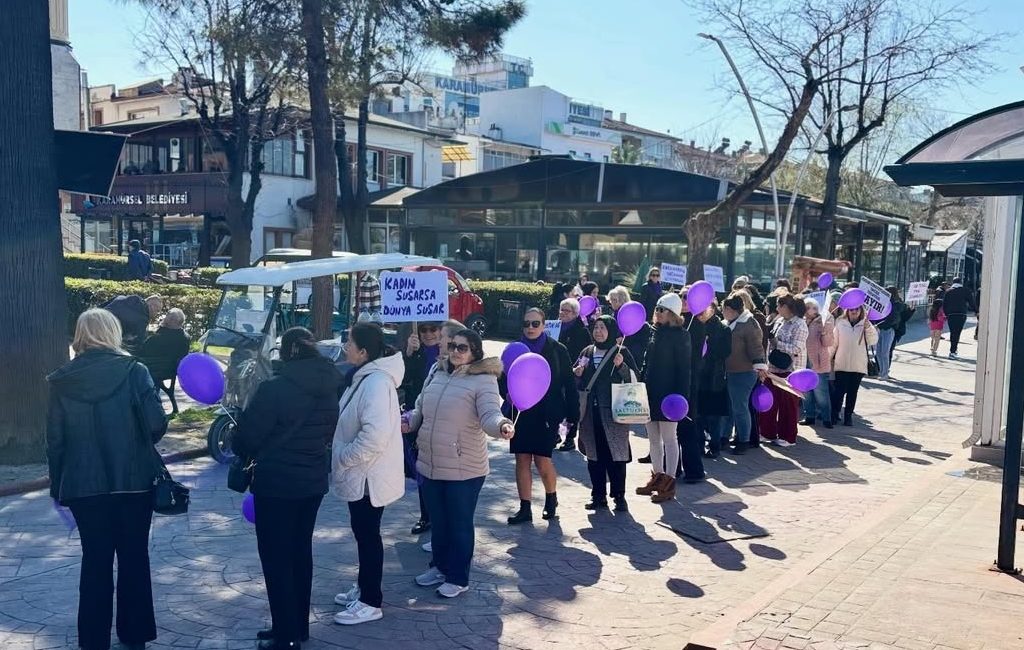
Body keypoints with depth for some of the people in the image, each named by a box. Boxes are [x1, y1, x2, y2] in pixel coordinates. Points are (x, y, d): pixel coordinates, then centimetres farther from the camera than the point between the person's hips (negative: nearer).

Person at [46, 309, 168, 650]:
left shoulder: (61, 380, -1)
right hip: (134, 481, -1)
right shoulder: (133, 371, -8)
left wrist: (58, 486, 10)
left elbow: (55, 440, 1)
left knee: (94, 562, 12)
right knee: (134, 559, 13)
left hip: (84, 485, 1)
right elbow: (157, 425, -14)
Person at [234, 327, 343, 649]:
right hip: (313, 481, 7)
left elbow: (248, 436, -13)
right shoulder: (330, 387, 1)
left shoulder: (275, 387, -19)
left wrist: (237, 446, 9)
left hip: (276, 483, -7)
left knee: (276, 557, 5)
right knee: (300, 552, 18)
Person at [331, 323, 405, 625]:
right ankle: (364, 588, 36)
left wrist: (342, 457, -21)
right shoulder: (365, 376, 8)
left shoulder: (376, 382, -25)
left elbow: (375, 435, -33)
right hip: (362, 473, 10)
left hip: (369, 475, -10)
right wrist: (342, 454, 11)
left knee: (368, 535, 2)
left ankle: (371, 602, 14)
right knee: (363, 532, 21)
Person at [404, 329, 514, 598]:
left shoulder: (483, 380, -14)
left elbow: (490, 416, -28)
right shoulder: (438, 375, 7)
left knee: (460, 524, 9)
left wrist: (502, 426, -47)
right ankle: (440, 567, 40)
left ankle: (458, 578, 25)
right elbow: (420, 411, 19)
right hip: (429, 465, 7)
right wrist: (409, 422, 3)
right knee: (438, 520, 22)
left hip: (463, 469, -6)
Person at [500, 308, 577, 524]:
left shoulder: (557, 350, -1)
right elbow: (502, 379, 9)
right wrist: (508, 394, -13)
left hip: (547, 414, -3)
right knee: (522, 460, 3)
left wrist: (572, 414, -2)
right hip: (520, 413, 3)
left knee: (542, 460, -4)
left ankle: (551, 498, 24)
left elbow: (568, 383, 1)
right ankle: (525, 508, 13)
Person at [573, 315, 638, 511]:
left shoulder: (621, 352, 0)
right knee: (594, 455, 7)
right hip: (591, 411, 5)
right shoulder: (587, 352, 14)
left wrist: (621, 366, -20)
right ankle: (598, 496, 15)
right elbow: (578, 381, 23)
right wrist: (577, 374, 1)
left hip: (613, 412, -4)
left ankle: (619, 496, 6)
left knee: (615, 454, -3)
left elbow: (634, 378, -5)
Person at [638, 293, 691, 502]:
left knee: (668, 438, 0)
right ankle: (657, 476, 25)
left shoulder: (680, 335, -9)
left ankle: (669, 482, 7)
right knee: (653, 437, 13)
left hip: (668, 394, -7)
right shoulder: (655, 332, 11)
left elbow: (684, 368, -13)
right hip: (651, 392, 7)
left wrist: (681, 396, -18)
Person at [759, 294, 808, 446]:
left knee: (788, 405, 3)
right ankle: (768, 433, 22)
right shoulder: (779, 321, 11)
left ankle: (788, 437, 14)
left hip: (790, 370, -7)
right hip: (774, 368, 8)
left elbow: (796, 349, -20)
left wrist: (777, 343, -16)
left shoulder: (799, 325, -13)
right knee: (769, 402, 10)